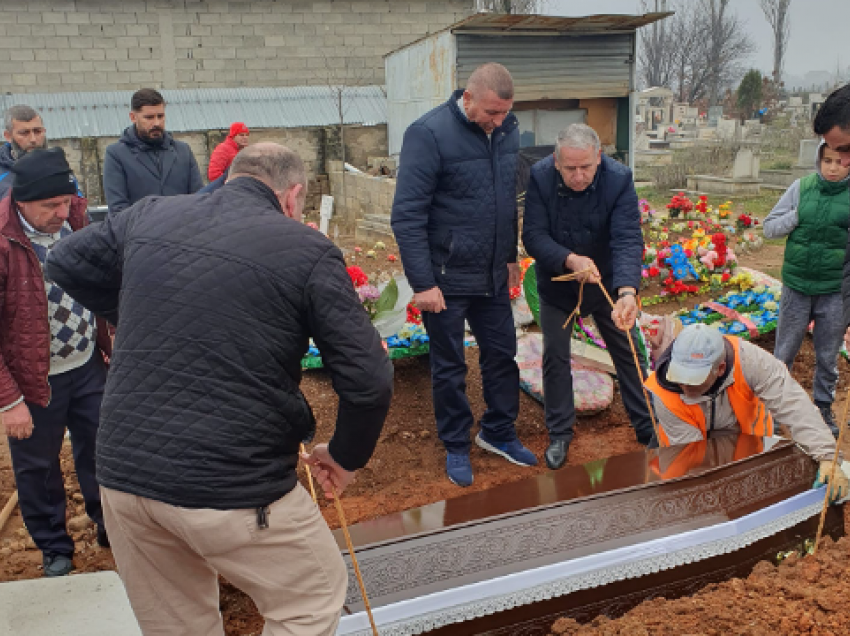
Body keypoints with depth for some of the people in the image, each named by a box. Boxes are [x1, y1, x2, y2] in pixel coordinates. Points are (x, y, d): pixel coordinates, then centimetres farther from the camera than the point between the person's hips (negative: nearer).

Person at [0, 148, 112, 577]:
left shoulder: (74, 216, -6)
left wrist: (109, 338, 5)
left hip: (88, 365, 4)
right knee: (38, 467, 15)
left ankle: (109, 525, 39)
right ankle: (54, 549, 36)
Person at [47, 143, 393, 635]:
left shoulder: (149, 215, 6)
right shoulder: (307, 250, -9)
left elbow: (66, 264, 24)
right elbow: (369, 380, -10)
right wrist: (346, 458, 7)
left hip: (122, 474, 6)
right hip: (231, 487, -5)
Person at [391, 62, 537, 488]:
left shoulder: (506, 130, 2)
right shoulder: (429, 134, -18)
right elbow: (407, 214, -19)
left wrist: (510, 256, 16)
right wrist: (422, 283, -20)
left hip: (493, 275, 6)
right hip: (446, 278, -6)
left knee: (502, 354, 15)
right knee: (449, 367, 9)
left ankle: (498, 433, 36)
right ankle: (456, 447, 28)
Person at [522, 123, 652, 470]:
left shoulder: (619, 178, -23)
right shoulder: (540, 177, -21)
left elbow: (628, 240, -30)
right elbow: (533, 235, -22)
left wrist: (627, 291, -46)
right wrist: (569, 260, -40)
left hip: (608, 282, 0)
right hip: (557, 283, 1)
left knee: (628, 353, 10)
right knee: (555, 357, 6)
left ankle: (648, 428, 27)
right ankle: (559, 434, 24)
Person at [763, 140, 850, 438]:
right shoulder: (802, 187, -3)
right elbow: (769, 228, -1)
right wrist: (798, 215, -15)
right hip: (797, 287, 1)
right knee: (783, 354, 11)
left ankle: (824, 407, 32)